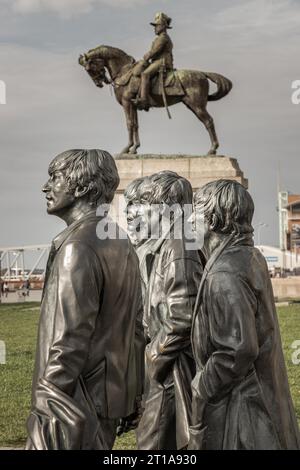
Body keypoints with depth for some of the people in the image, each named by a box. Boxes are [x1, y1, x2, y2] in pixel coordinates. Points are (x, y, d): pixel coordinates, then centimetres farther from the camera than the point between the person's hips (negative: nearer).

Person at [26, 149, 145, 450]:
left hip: (77, 400, -9)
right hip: (110, 394, 9)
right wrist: (131, 397, 18)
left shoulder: (78, 246, -17)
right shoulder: (121, 243, 10)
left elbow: (70, 338, -21)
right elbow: (134, 327, 13)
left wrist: (48, 407, -16)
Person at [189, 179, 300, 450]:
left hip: (238, 403, -9)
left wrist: (201, 388, -13)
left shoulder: (224, 275, -23)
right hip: (262, 393, 9)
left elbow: (238, 350, -26)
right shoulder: (253, 257, 6)